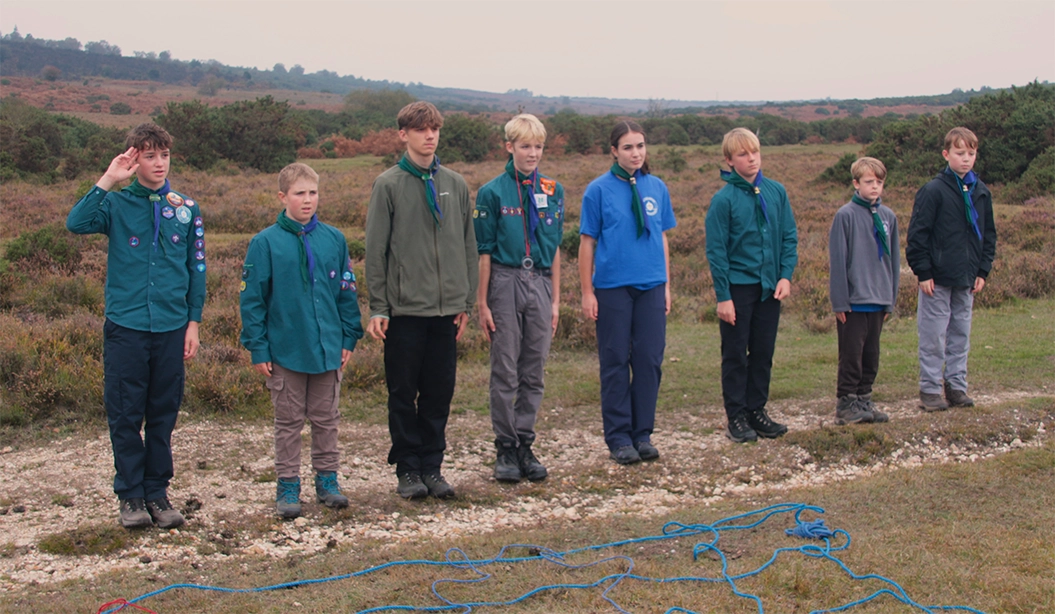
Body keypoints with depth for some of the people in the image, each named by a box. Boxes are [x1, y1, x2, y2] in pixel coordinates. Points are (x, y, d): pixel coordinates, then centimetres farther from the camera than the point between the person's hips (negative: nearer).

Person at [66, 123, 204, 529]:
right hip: (125, 327, -2)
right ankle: (130, 495, 14)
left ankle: (157, 492, 19)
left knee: (163, 416, 8)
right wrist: (107, 181, -20)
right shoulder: (116, 204, 0)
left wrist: (193, 321, 6)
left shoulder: (186, 209, 6)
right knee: (125, 416, 3)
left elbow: (197, 268, 10)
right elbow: (76, 223, -19)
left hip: (171, 327, 2)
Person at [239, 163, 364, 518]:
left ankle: (327, 479, 25)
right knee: (288, 422, 8)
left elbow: (346, 292, 8)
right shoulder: (266, 243, -7)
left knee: (326, 419, 13)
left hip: (329, 350, 3)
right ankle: (287, 486, 17)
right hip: (285, 351, -2)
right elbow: (251, 298, -4)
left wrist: (349, 338, 5)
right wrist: (257, 348, -7)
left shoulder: (334, 240, 1)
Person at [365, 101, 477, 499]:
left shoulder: (455, 185, 9)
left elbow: (468, 247, 13)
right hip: (405, 308, -3)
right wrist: (378, 308, -6)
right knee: (404, 392, 4)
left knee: (440, 392, 7)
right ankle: (408, 469, 14)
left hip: (447, 309, 3)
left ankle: (432, 467, 18)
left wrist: (466, 302, 8)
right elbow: (375, 250, -2)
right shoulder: (389, 185, -1)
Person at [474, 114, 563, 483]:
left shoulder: (552, 191, 8)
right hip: (505, 283, -3)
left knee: (534, 373, 7)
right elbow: (484, 252, -3)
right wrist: (482, 303, -6)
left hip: (540, 283, 3)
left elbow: (555, 248, 12)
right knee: (505, 373, 1)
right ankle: (505, 448, 10)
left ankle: (525, 444, 16)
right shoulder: (493, 193, -3)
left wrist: (555, 299, 9)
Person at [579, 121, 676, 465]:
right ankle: (619, 437, 11)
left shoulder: (657, 188, 7)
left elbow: (662, 238, 13)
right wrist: (587, 292, -6)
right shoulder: (599, 190, -3)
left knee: (649, 360, 5)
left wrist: (666, 285, 10)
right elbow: (587, 242, -2)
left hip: (651, 287, 3)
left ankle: (643, 434, 16)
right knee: (616, 363, 3)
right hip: (613, 287, -3)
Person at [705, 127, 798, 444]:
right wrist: (723, 296, -12)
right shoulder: (724, 199, -10)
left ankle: (757, 410, 22)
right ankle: (736, 417, 11)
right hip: (738, 287, -4)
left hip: (770, 287, 4)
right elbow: (716, 251, -9)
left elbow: (789, 237, 7)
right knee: (736, 355, 4)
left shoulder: (776, 192, 2)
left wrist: (786, 275, -6)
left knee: (764, 353, 11)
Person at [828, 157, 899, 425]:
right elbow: (837, 261, -9)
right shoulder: (845, 215, -9)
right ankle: (846, 405, 8)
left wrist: (891, 298, 12)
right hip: (854, 301, -5)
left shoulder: (888, 217, 7)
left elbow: (893, 260, 14)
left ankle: (864, 400, 22)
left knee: (871, 357, 12)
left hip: (878, 302, 5)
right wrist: (839, 302, -11)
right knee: (851, 355, 0)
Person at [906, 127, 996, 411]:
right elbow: (917, 234, -10)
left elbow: (988, 234, 16)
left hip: (967, 280, 6)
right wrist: (923, 272, -13)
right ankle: (930, 390, 8)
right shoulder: (933, 191, -9)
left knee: (961, 335, 12)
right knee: (933, 337, 0)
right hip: (938, 279, -5)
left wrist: (983, 270, 8)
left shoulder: (981, 193, 8)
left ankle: (957, 386, 21)